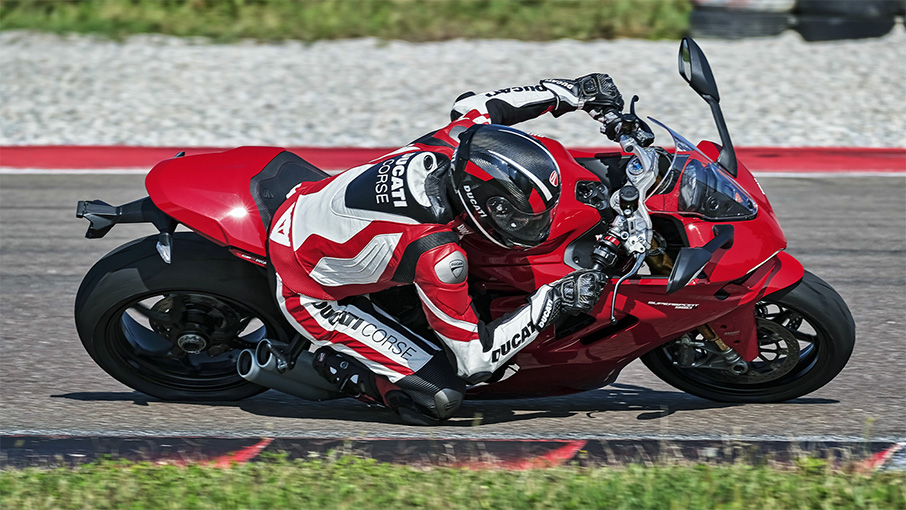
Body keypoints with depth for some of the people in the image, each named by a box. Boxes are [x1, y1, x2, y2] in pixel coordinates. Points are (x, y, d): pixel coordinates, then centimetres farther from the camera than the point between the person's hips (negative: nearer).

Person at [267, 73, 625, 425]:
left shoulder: (456, 141, -20)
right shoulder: (436, 254, -37)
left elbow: (472, 104, 8)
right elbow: (475, 360, -27)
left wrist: (577, 92, 7)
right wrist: (552, 301, -25)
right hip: (308, 294, -8)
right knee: (440, 396, -14)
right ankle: (337, 363, 5)